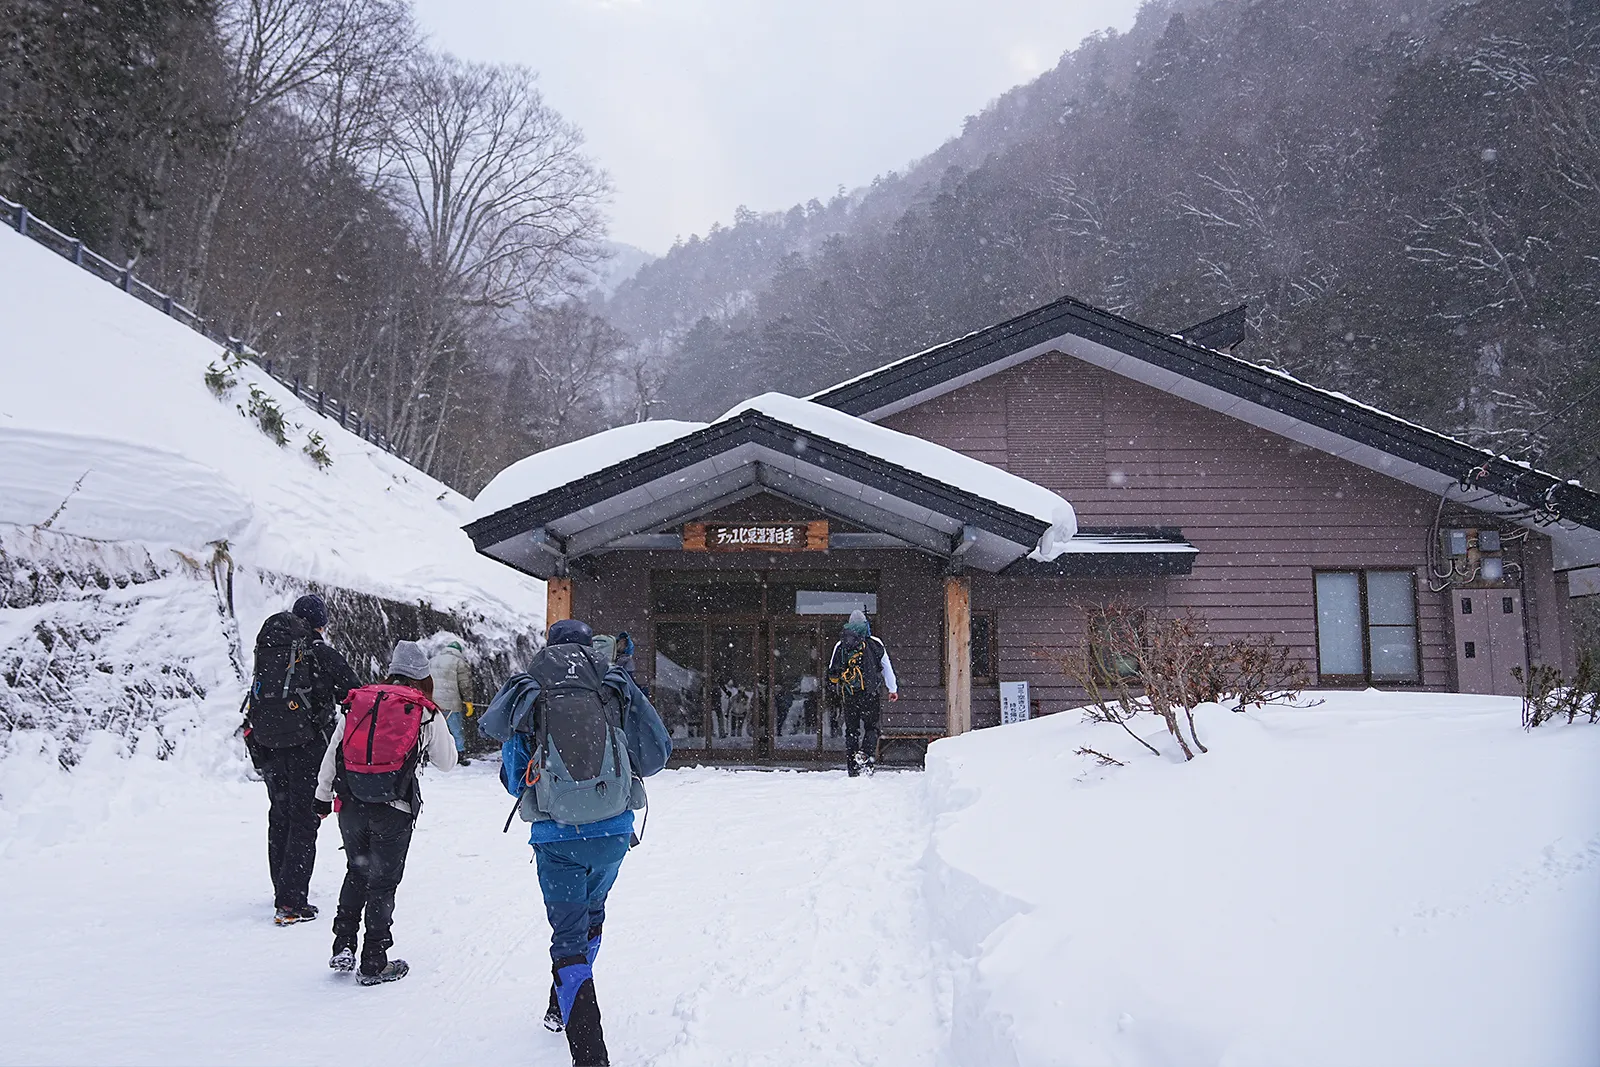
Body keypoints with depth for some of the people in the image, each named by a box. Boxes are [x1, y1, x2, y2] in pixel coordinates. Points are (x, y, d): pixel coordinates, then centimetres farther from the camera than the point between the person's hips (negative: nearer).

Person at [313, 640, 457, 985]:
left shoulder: (357, 702, 10)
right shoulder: (426, 713, 3)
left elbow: (331, 753, 12)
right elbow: (447, 761, 13)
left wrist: (323, 796, 21)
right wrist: (437, 725, 29)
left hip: (351, 805, 3)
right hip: (394, 810, -3)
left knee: (356, 872, 23)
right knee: (383, 882, 8)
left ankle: (343, 946, 18)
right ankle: (374, 963, 12)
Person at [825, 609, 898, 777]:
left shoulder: (839, 646, 9)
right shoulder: (875, 644, 4)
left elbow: (832, 673, 13)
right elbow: (887, 667, 10)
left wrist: (836, 693, 23)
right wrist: (893, 689, 19)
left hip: (847, 695, 2)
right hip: (869, 694, -2)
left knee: (851, 730, 10)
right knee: (871, 727, 9)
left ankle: (852, 769, 8)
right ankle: (865, 754, -17)